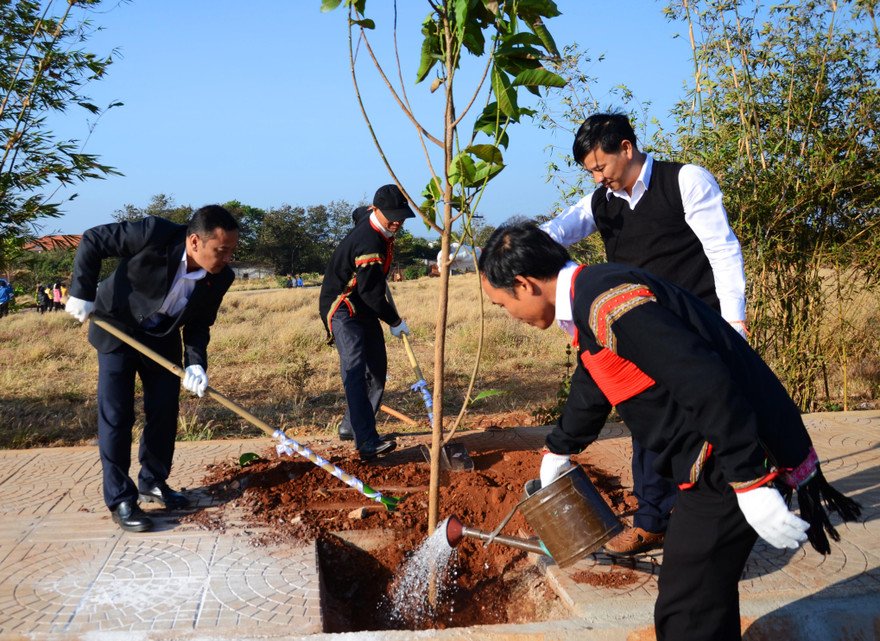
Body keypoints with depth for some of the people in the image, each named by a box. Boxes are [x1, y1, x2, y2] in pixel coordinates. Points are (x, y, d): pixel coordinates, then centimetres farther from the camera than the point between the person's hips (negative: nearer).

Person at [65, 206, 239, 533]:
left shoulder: (221, 277, -19)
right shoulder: (154, 234, -33)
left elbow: (199, 324, -8)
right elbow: (92, 240, -21)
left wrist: (195, 363, -24)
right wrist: (82, 292, -20)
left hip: (162, 337, 4)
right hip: (117, 326, -4)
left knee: (165, 410, 5)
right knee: (116, 414, -6)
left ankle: (153, 483, 24)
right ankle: (120, 499, 3)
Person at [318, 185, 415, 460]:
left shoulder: (369, 220, 1)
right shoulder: (369, 244, -29)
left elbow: (357, 214, 28)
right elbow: (371, 293, -26)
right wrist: (395, 321, -12)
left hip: (364, 309, 10)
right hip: (342, 310, -10)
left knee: (377, 367, 11)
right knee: (355, 370, -21)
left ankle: (350, 426, 23)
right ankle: (366, 442, -31)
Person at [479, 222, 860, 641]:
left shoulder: (609, 304, -21)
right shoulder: (592, 298, 13)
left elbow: (707, 386, -28)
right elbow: (589, 391, 32)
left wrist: (751, 487, -25)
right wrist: (557, 452, 47)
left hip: (741, 460, -10)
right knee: (706, 600, 23)